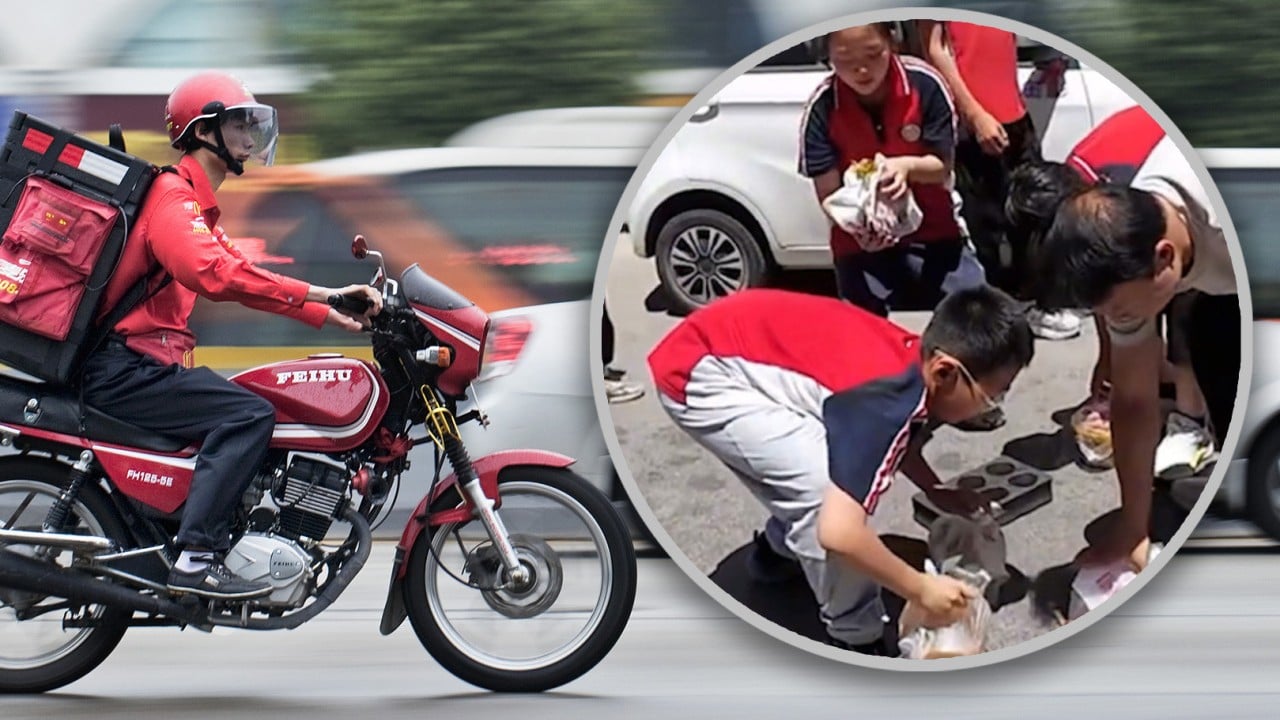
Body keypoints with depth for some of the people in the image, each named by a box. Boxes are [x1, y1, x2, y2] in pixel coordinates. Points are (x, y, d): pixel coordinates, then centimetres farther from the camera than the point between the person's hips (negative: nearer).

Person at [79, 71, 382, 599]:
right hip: (122, 364, -11)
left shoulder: (195, 205, 24)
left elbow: (245, 279, 24)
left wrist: (330, 316, 13)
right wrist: (320, 294, -30)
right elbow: (215, 274, -29)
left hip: (131, 363, 11)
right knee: (249, 414, -24)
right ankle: (196, 560, -30)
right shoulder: (172, 196, -11)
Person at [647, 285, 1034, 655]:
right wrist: (922, 589, -23)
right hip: (699, 371, -9)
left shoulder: (913, 361, -1)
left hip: (730, 351, 9)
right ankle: (857, 643, -2)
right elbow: (839, 532, -35)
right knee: (827, 489, -19)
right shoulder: (890, 397, -29)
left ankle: (779, 552, 47)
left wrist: (938, 492, 12)